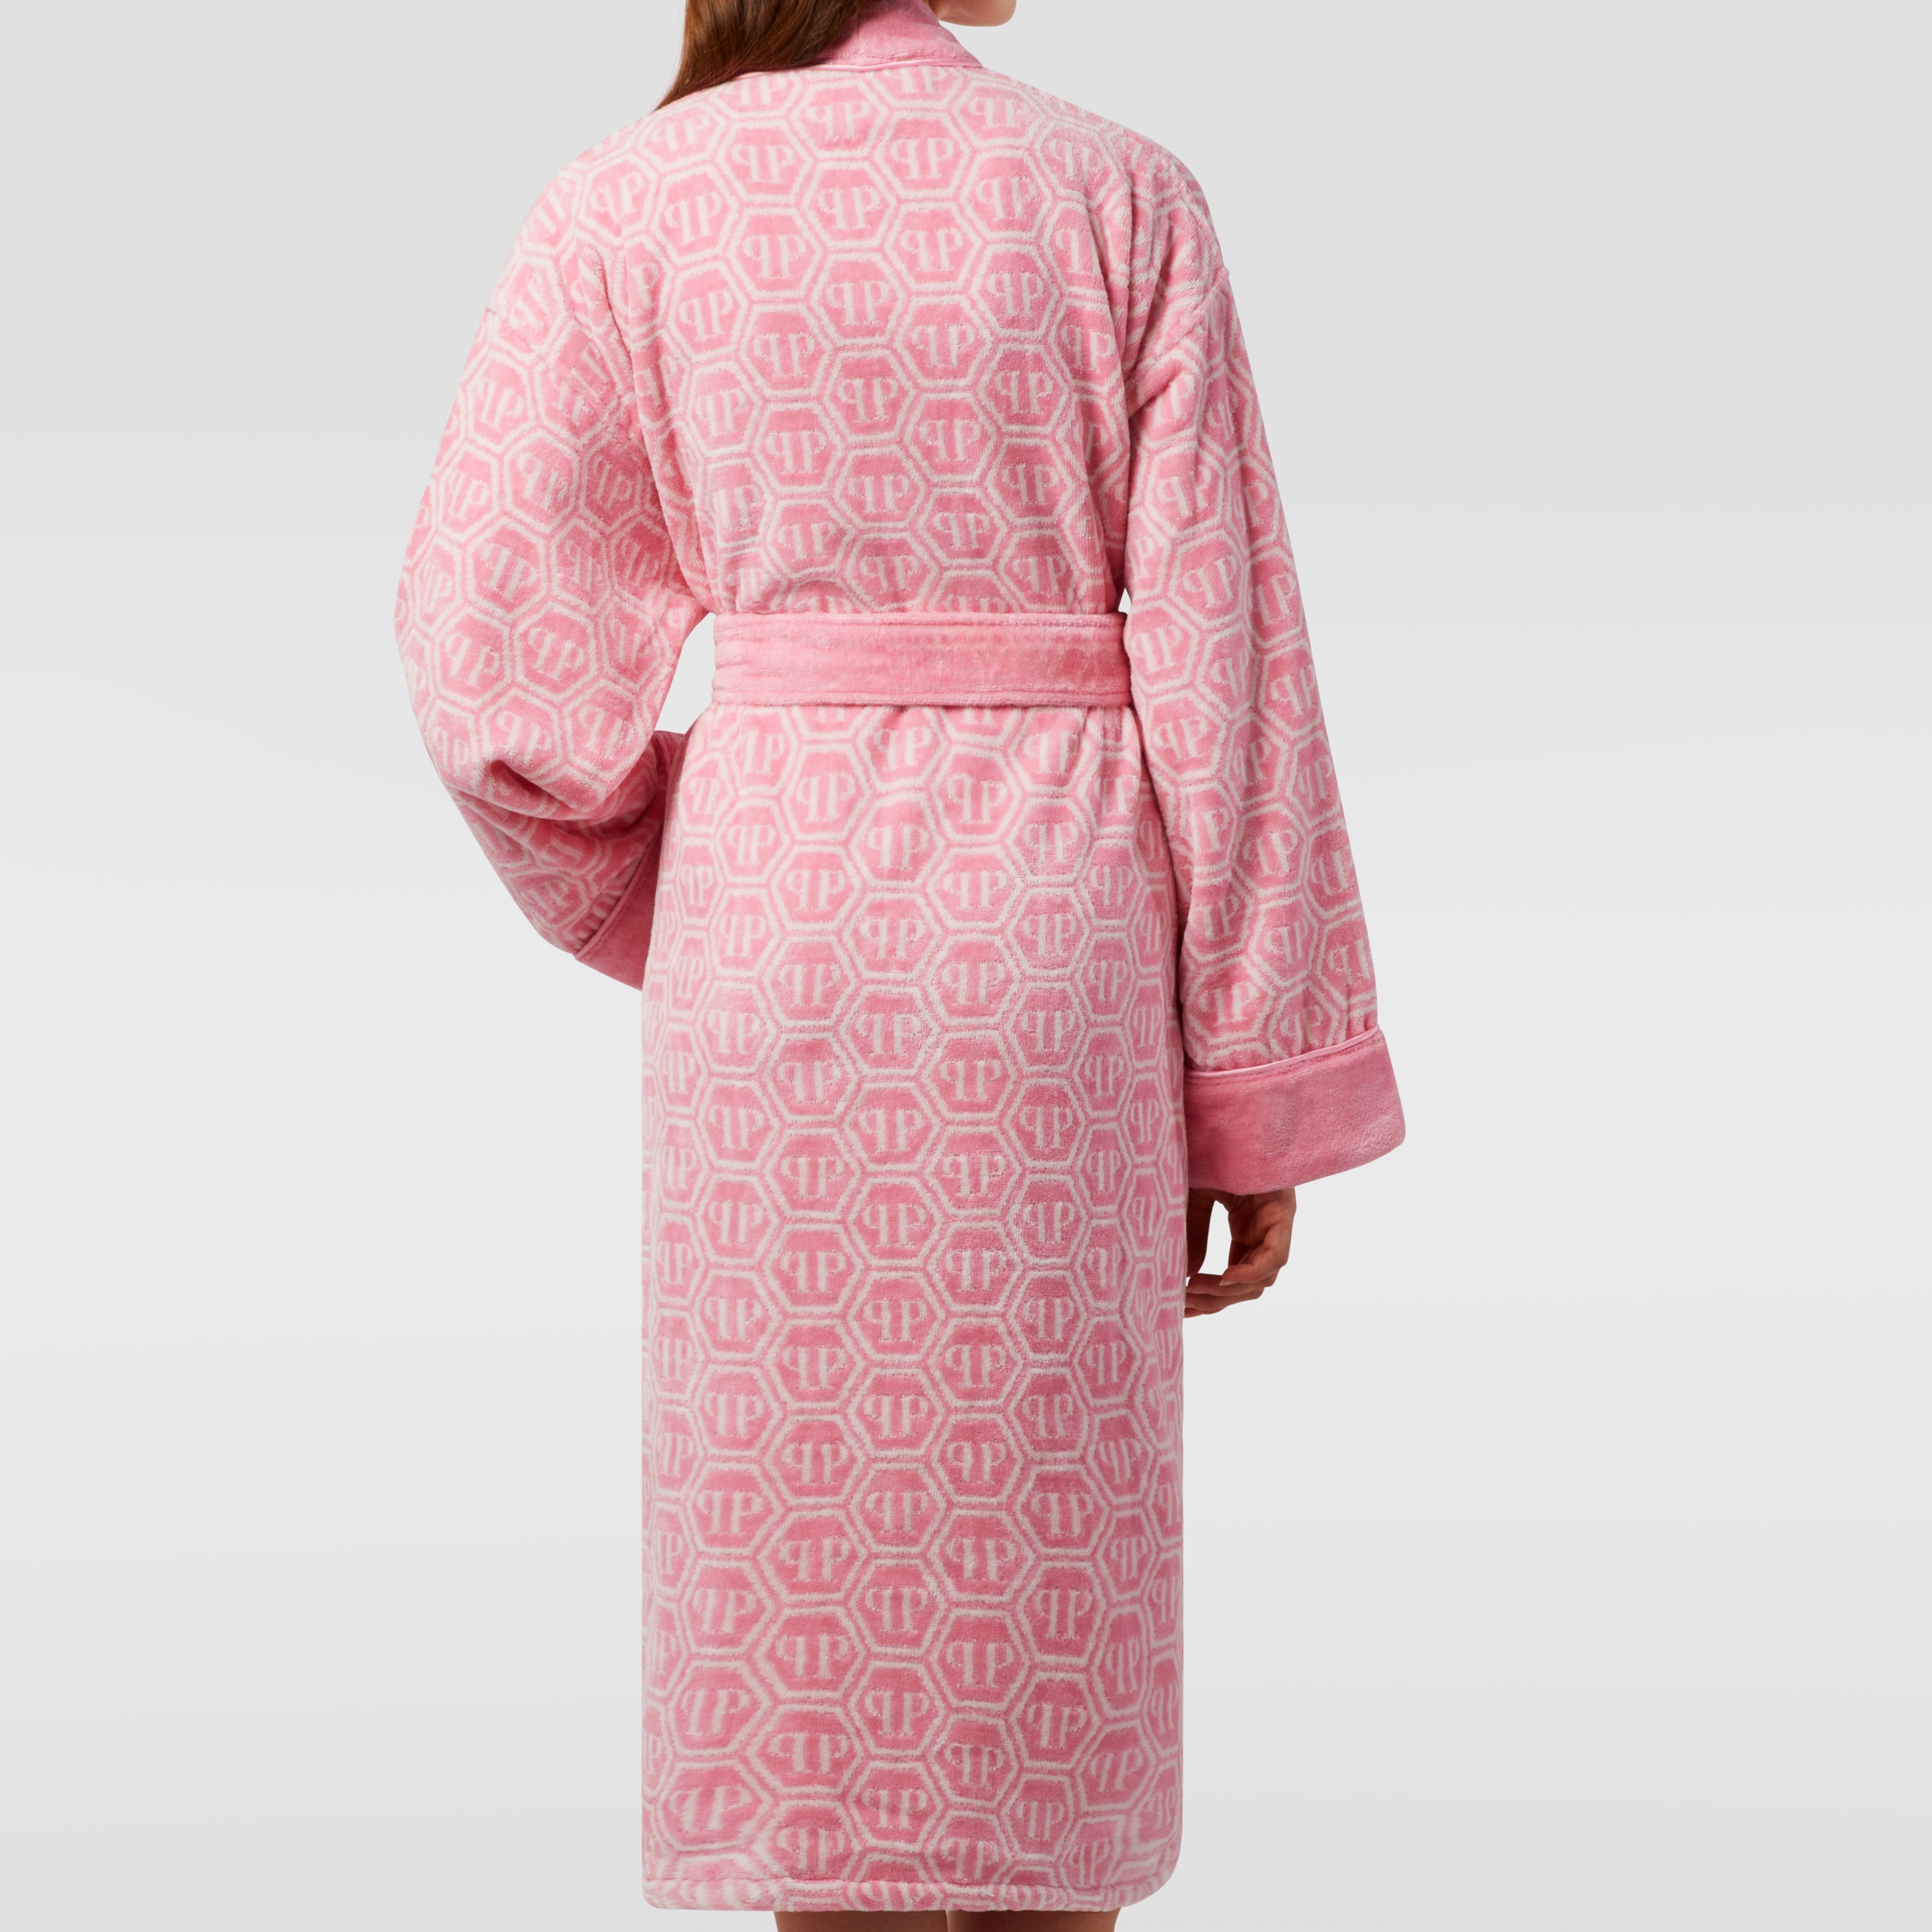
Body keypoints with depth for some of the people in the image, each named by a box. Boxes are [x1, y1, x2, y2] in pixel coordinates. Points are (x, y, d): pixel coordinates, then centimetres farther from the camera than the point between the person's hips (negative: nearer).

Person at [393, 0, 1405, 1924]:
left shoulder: (628, 206, 1)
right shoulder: (1123, 196, 0)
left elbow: (492, 648, -2)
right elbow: (1222, 658, -4)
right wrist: (1266, 1093, 1)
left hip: (779, 905, 1)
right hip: (1057, 944, 0)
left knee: (805, 1551, 7)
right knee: (1038, 1565, 10)